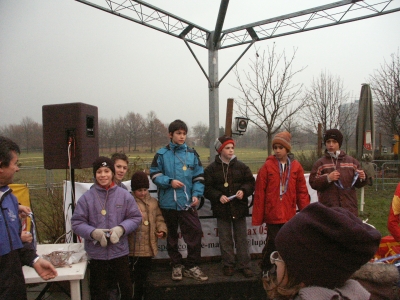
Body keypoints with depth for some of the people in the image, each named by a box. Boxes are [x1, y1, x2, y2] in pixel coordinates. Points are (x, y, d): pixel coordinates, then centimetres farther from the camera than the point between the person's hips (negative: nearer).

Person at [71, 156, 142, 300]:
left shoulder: (124, 195, -5)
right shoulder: (86, 197, -7)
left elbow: (135, 217, -1)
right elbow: (77, 223, -4)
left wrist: (121, 229, -18)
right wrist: (93, 232, -21)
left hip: (120, 251, 1)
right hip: (97, 253, -1)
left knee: (126, 287, 19)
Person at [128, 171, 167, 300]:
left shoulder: (153, 202, 9)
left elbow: (159, 219, 13)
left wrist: (162, 230, -3)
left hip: (148, 248, 5)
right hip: (133, 249, -5)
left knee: (143, 277, 19)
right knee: (130, 278, 2)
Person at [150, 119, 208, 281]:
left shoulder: (192, 154, 5)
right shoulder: (162, 154, 0)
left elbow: (199, 176, 6)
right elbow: (154, 174, 1)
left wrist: (196, 194, -7)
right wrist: (169, 182, -15)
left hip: (187, 202, 1)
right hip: (168, 202, 0)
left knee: (195, 233, -4)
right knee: (172, 235, 13)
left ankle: (192, 266, 14)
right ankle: (177, 265, 30)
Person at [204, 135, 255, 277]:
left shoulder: (241, 166, 4)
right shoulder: (211, 169, -1)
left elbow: (251, 182, 6)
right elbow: (207, 188, -3)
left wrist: (243, 191, -13)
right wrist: (218, 196, -17)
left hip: (240, 208, 1)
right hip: (222, 209, -1)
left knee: (241, 239, 9)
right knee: (225, 240, 9)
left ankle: (244, 265, 20)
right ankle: (228, 265, 22)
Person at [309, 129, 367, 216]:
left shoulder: (351, 161, 9)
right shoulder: (320, 163, 4)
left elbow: (357, 184, 11)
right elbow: (313, 183, -5)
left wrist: (362, 178, -10)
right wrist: (327, 178, -18)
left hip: (349, 207, 2)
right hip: (327, 207, -2)